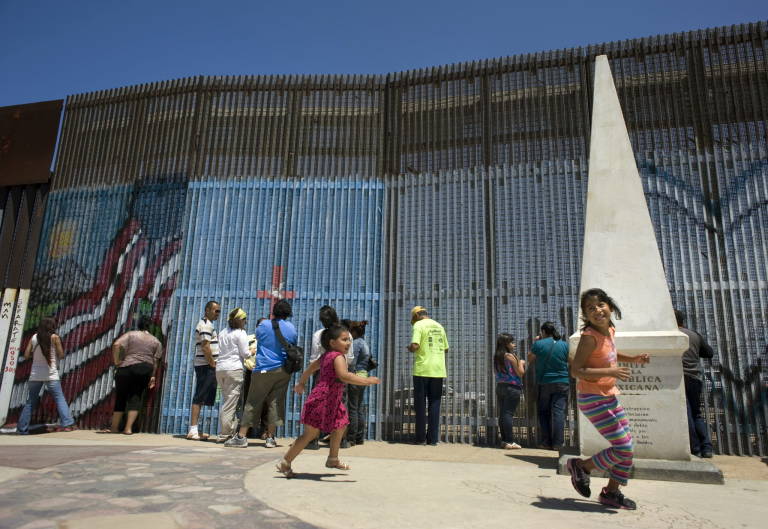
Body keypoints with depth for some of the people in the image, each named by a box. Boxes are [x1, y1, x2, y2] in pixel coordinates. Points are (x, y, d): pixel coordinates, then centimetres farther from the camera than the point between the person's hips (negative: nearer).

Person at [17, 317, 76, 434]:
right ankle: (66, 424, -10)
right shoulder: (55, 337, -4)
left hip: (35, 375, 4)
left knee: (31, 402, 14)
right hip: (51, 375, -3)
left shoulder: (34, 337, 6)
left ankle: (22, 429, 15)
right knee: (60, 399, 0)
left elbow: (26, 355, 4)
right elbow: (61, 355, -3)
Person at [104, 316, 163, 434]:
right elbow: (155, 361, 7)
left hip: (127, 367, -2)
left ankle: (114, 427, 14)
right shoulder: (156, 341, 12)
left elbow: (116, 345, -10)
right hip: (146, 370, 2)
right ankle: (128, 428, 2)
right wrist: (152, 376, 12)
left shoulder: (131, 334, 6)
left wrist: (116, 362, -4)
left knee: (121, 397, 8)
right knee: (136, 397, 8)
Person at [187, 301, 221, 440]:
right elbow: (205, 347, -19)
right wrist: (213, 364, -14)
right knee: (200, 398, -9)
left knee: (199, 398, 11)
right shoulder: (207, 324, -11)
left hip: (202, 365, 10)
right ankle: (193, 431, -7)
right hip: (206, 366, -10)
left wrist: (213, 364, 19)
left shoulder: (203, 324, 21)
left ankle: (193, 430, 15)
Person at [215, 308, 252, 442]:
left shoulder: (222, 333, 16)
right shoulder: (240, 333, -5)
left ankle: (231, 431, 14)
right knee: (231, 402, -4)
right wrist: (251, 353, 14)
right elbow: (245, 353, -8)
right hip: (234, 368, -7)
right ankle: (225, 434, -3)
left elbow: (221, 351, 17)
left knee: (226, 400, 13)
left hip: (220, 368, 7)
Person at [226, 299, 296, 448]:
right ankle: (270, 437, 8)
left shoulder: (264, 325, -3)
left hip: (264, 369, -2)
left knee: (253, 402, 3)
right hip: (283, 370, 2)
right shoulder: (292, 328, 3)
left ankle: (241, 436, 5)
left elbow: (257, 337, 17)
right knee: (276, 402, 6)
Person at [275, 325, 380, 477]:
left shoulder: (326, 356, 12)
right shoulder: (338, 357, -17)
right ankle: (285, 463, 9)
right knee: (311, 433, -2)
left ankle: (333, 459, 31)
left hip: (331, 401, 10)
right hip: (322, 400, -10)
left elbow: (311, 367, 25)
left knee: (340, 427, 18)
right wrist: (366, 380, -33)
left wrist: (301, 383, 38)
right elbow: (344, 376, -35)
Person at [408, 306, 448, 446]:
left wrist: (409, 348, 2)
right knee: (434, 404, 10)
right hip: (438, 370, 5)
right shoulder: (439, 326, 13)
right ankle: (432, 439, 10)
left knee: (420, 404, 6)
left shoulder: (418, 325, -6)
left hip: (422, 369, -5)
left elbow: (415, 346, -18)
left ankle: (420, 438, 10)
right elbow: (446, 349, 17)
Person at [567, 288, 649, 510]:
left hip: (609, 397, 9)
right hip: (593, 399, -8)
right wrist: (610, 372, -31)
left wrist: (633, 358, 10)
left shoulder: (609, 330, 3)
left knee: (627, 446, 14)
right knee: (622, 448, -8)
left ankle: (611, 492, 30)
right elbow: (576, 370, -26)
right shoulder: (589, 336, -22)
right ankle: (581, 466, 14)